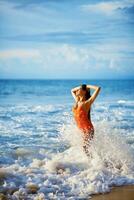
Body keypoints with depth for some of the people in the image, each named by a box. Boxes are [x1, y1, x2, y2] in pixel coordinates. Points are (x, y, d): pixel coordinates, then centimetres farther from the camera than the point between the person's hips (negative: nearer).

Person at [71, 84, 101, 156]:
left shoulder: (87, 102, -10)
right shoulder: (77, 101, 11)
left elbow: (98, 88, -17)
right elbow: (72, 91, 29)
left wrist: (87, 86, -4)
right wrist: (80, 87, 14)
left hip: (88, 129, -8)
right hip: (82, 130, 8)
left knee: (87, 148, -9)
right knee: (85, 148, 10)